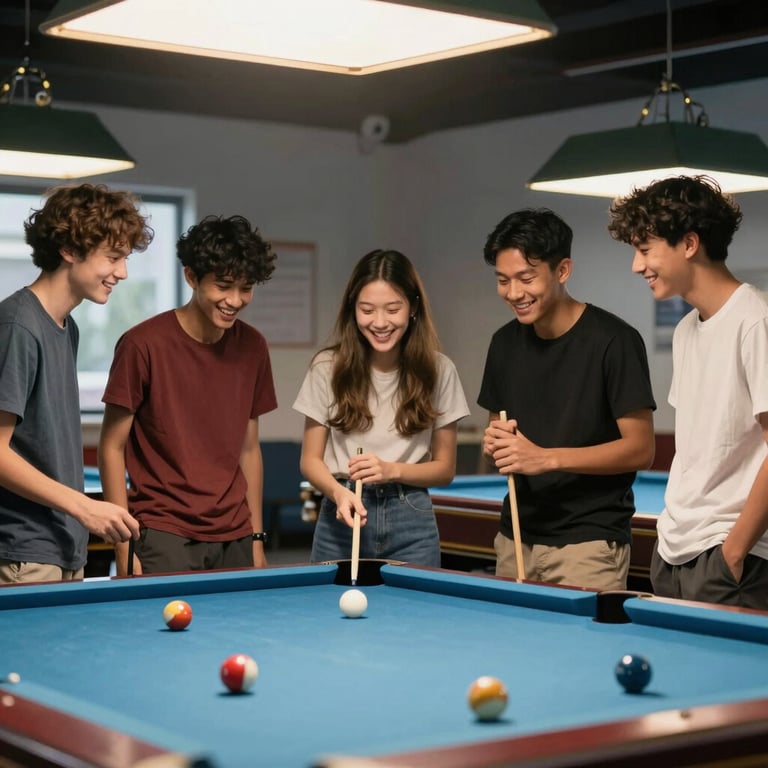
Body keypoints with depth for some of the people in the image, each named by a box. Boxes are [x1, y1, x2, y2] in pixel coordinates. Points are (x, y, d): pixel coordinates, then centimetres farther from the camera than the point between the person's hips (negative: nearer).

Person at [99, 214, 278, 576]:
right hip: (164, 537, -5)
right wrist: (124, 546, -10)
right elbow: (112, 447, -7)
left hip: (234, 539, 5)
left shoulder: (252, 347, 5)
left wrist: (256, 536, 10)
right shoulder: (143, 344, -11)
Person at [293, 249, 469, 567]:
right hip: (341, 518, 0)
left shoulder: (438, 370, -3)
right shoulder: (328, 367, -3)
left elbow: (445, 468, 3)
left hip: (411, 521, 0)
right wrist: (338, 491, -19)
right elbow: (311, 459, 1)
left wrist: (392, 470, -15)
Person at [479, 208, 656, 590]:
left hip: (589, 543, -5)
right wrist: (494, 443, -5)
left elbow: (641, 449, -12)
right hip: (516, 537, 6)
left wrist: (546, 458, -21)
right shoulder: (505, 342, 7)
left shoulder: (613, 340, -11)